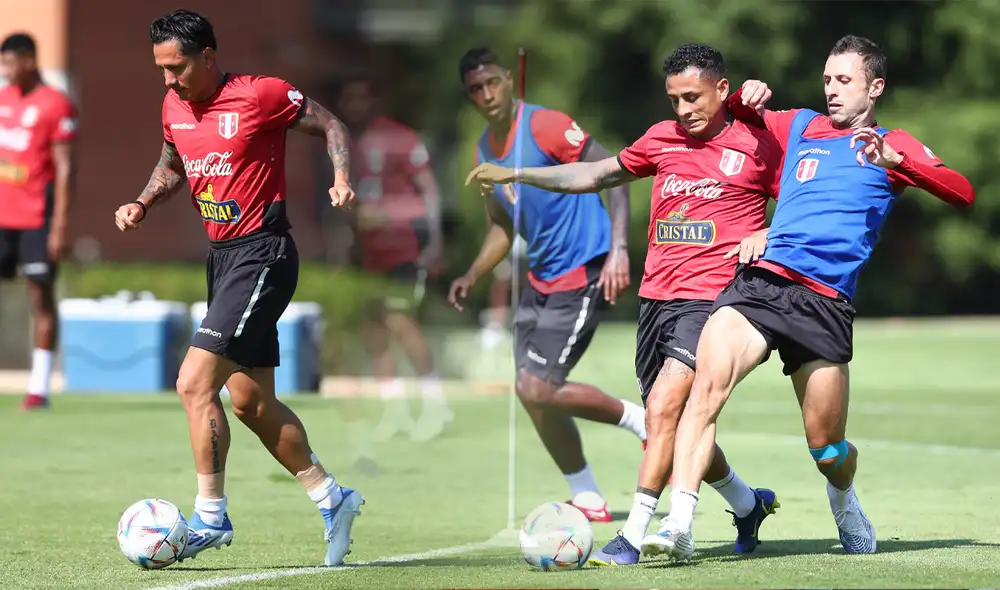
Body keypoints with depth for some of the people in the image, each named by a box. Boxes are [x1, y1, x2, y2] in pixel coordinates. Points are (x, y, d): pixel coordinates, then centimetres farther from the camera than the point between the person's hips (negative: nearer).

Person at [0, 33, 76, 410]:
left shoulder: (56, 106, -9)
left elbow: (64, 168, -12)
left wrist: (60, 224, -16)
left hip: (36, 218, -6)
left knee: (41, 295, -1)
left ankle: (39, 387, 1)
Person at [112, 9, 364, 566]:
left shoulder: (261, 95, -15)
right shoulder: (174, 106, 6)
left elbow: (331, 126, -3)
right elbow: (172, 166, 24)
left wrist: (342, 177, -20)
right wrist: (143, 203, 6)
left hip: (262, 254, -9)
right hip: (223, 255, 9)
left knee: (195, 383, -15)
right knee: (251, 400, 12)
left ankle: (211, 516, -7)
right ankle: (331, 496, 24)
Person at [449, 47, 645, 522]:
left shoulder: (545, 126, -15)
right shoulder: (485, 150, 10)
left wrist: (618, 249, -26)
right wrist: (472, 276, 7)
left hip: (584, 274, -9)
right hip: (541, 280, 9)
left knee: (538, 388, -16)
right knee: (530, 391, 5)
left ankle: (640, 420, 4)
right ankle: (587, 500, 18)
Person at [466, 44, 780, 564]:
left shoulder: (756, 145, -1)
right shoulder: (662, 138, 13)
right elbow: (594, 175, 25)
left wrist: (766, 237, -13)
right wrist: (514, 174, 25)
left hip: (710, 298, -6)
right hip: (656, 297, 6)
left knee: (663, 408, -22)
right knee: (675, 431, 10)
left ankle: (633, 536, -20)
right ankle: (748, 504, 33)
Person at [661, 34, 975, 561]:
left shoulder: (892, 145, 10)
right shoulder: (799, 126, 22)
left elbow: (962, 193, -4)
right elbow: (737, 113, 39)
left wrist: (893, 161, -18)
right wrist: (746, 98, 15)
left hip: (824, 302, -2)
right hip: (761, 280, 2)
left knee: (826, 448, 5)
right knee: (708, 383, -26)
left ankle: (844, 501, 41)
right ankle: (679, 525, -33)